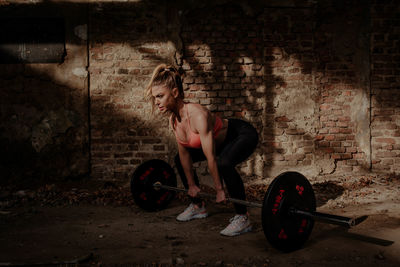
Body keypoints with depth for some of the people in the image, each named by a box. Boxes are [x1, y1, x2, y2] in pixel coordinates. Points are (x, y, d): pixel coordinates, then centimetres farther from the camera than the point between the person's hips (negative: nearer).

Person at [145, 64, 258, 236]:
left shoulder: (198, 115, -36)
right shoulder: (173, 119, -11)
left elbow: (211, 158, -32)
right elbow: (184, 153, 0)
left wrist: (219, 190, -25)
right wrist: (191, 184, 6)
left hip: (244, 135, -9)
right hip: (223, 141, 9)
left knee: (224, 163, -38)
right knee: (179, 160, 12)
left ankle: (243, 218, -22)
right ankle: (198, 207, 26)